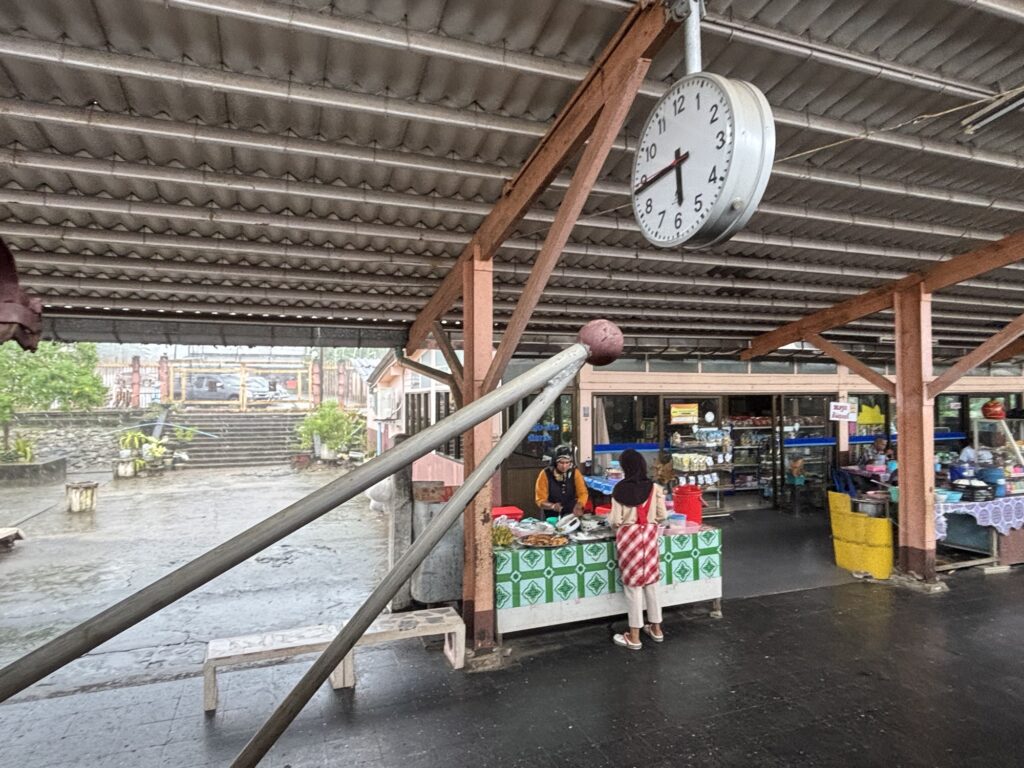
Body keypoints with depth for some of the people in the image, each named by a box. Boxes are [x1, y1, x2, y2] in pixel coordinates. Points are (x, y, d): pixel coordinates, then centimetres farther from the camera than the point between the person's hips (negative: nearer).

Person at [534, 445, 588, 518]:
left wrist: (578, 506, -25)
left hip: (571, 515, 2)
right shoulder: (545, 474, -9)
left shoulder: (575, 473, -1)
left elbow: (583, 493, -5)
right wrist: (552, 506, -28)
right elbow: (540, 500, -8)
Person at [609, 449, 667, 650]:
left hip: (629, 536, -3)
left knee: (632, 584, 4)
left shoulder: (620, 489, -13)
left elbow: (615, 521, -12)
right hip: (649, 535, 3)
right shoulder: (654, 487, -4)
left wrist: (610, 519, 11)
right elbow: (662, 516, -1)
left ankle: (634, 636, 12)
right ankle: (656, 628, 28)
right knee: (651, 582, 17)